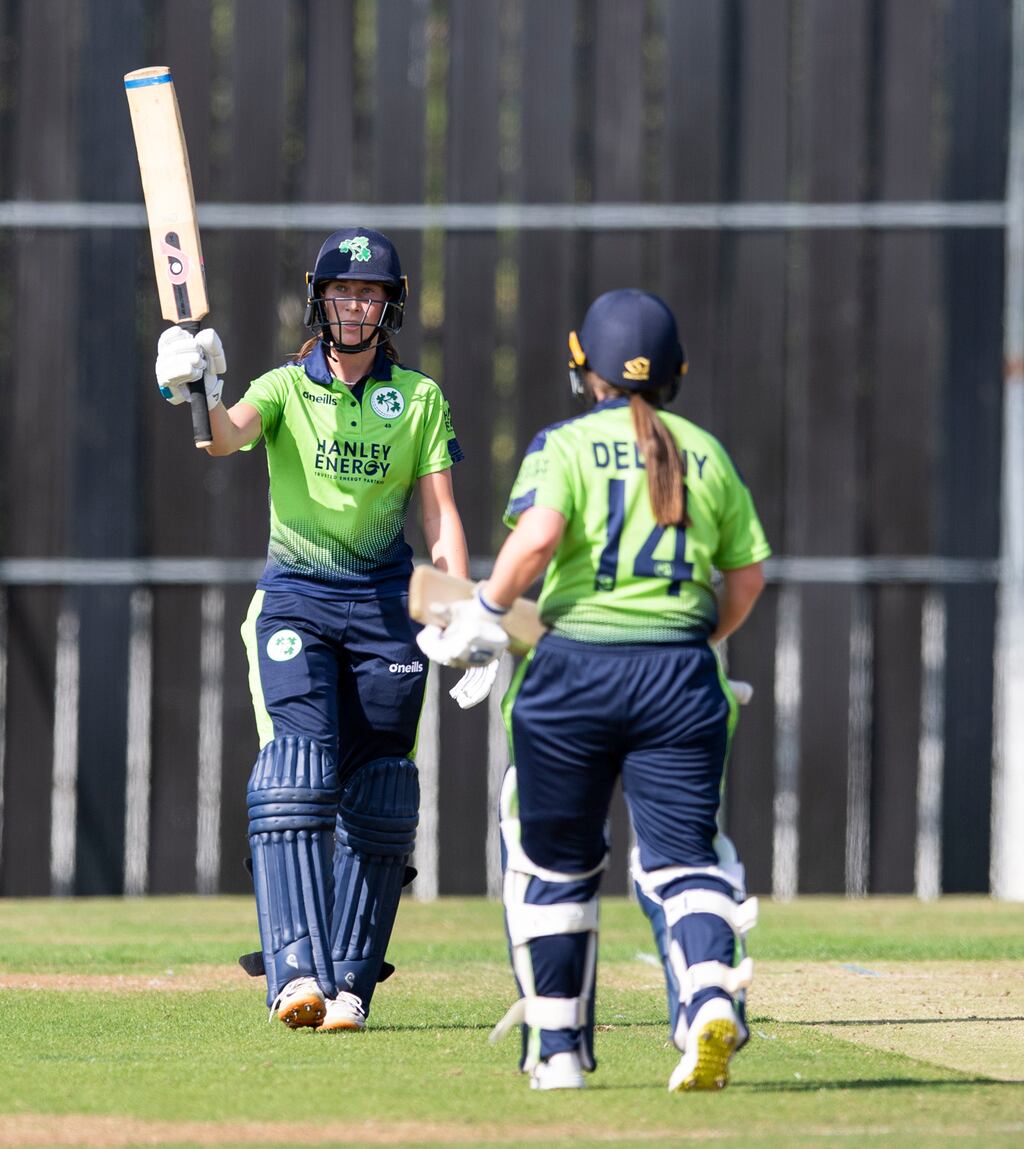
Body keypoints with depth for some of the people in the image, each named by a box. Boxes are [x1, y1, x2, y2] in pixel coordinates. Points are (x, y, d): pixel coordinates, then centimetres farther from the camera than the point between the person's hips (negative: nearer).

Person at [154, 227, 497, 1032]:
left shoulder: (420, 399, 7)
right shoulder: (285, 389, 2)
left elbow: (440, 514, 4)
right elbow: (230, 435, -19)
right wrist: (201, 395, -42)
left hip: (386, 604, 2)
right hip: (295, 598, -2)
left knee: (375, 799, 2)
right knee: (297, 778, -17)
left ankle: (350, 983, 8)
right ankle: (297, 972, -27)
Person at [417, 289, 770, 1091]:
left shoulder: (565, 445, 0)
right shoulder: (707, 454, 11)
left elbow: (537, 537, -18)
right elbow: (748, 576, 14)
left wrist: (484, 616, -6)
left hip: (576, 665, -2)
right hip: (681, 678, 2)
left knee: (556, 865, 13)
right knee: (682, 856, 1)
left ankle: (559, 1049, 17)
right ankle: (711, 1001, -27)